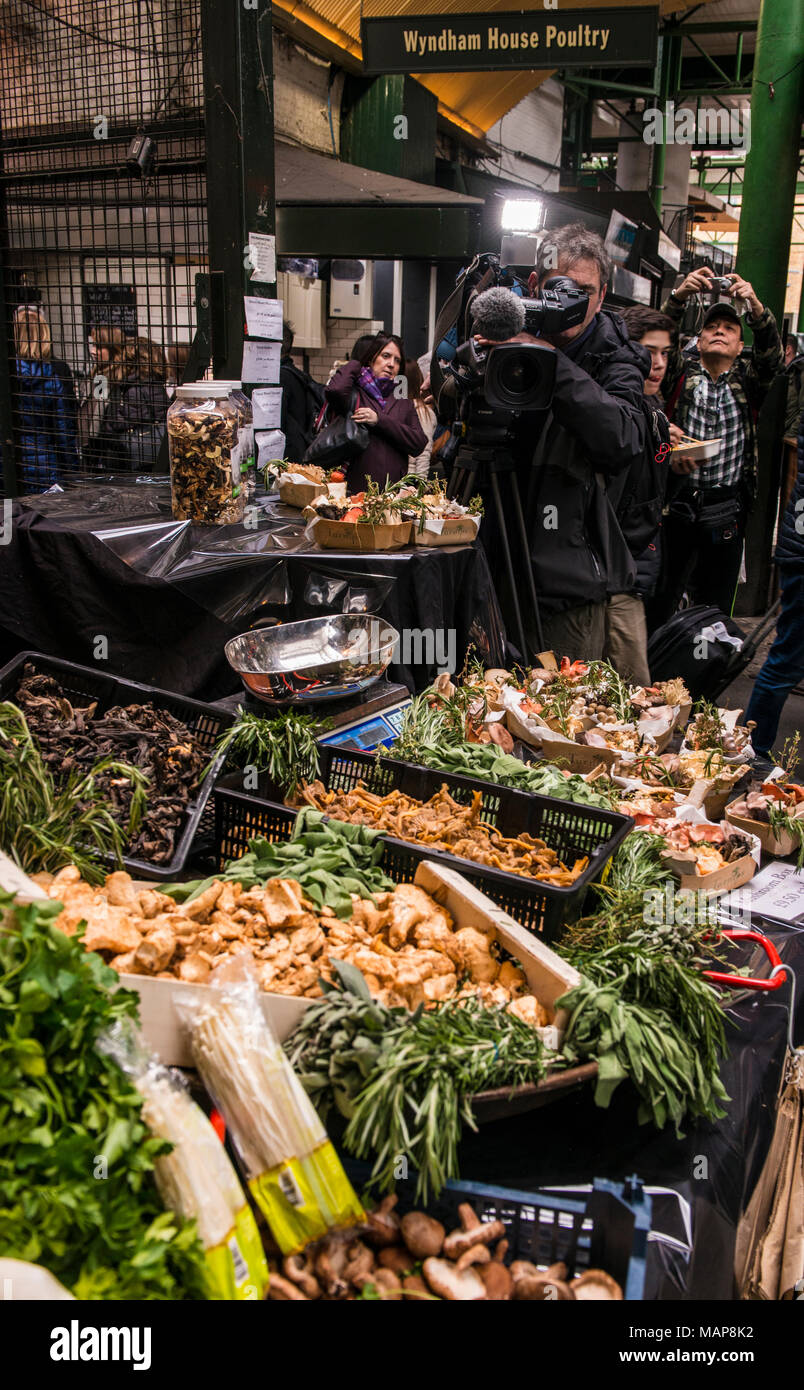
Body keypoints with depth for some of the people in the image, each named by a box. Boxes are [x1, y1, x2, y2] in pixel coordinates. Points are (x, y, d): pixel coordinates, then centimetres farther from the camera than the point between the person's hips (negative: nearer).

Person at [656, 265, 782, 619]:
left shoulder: (747, 378, 13)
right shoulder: (682, 370, 10)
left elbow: (771, 354, -7)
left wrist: (755, 307, -25)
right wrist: (680, 295, -24)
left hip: (726, 513, 2)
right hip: (677, 506, -2)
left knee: (716, 609, 10)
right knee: (661, 601, 2)